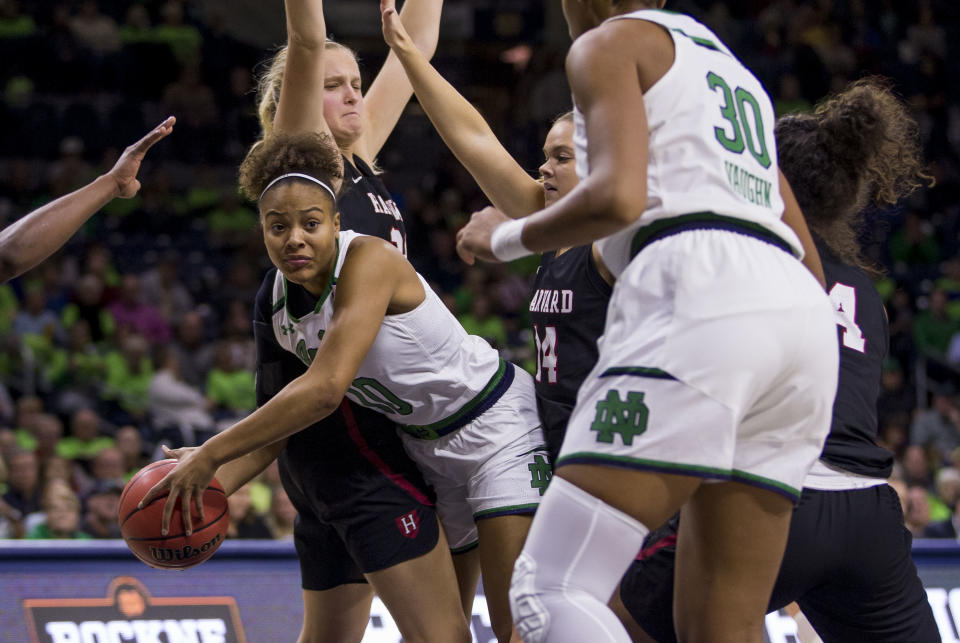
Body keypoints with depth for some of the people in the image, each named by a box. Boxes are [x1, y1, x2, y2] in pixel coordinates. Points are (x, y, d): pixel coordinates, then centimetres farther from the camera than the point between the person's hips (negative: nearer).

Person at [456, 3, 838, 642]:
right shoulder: (733, 68, 34)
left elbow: (617, 197, -7)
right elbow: (809, 261, 30)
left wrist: (505, 238, 10)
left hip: (697, 300, -8)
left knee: (549, 589, -14)